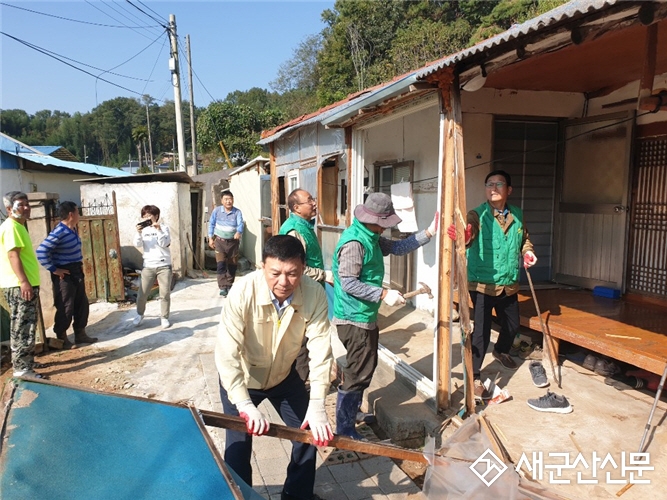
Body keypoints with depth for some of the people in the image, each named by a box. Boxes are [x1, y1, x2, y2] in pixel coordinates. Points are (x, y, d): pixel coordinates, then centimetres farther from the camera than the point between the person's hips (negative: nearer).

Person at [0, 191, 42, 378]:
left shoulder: (19, 226, 18)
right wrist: (24, 282, -26)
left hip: (26, 284, 11)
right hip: (19, 286, -11)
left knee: (26, 327, 17)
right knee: (22, 328, -7)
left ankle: (27, 362, 27)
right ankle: (22, 369, -2)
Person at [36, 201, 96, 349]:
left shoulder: (73, 230, 7)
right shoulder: (58, 233, -21)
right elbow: (41, 251, -27)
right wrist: (53, 269, -22)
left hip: (76, 272, 9)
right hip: (64, 275, -9)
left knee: (82, 304, 15)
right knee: (65, 308, 0)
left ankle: (80, 334, 26)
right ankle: (61, 338, 15)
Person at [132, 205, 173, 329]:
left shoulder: (163, 227, 0)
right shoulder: (143, 229, 6)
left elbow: (164, 243, -11)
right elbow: (137, 244, -4)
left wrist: (159, 230, -21)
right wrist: (139, 233, -20)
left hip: (164, 265, -2)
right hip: (148, 266, 2)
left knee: (165, 293, 1)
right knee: (142, 293, 6)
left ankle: (164, 317, 14)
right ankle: (140, 314, 29)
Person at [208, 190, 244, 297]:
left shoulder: (237, 212, -5)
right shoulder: (217, 210, -3)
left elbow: (240, 224, -19)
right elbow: (211, 224, 5)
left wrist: (238, 232, -40)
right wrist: (210, 238, 2)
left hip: (233, 241, 1)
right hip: (220, 241, -1)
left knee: (232, 265, 9)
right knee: (221, 264, -12)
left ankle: (229, 285, 25)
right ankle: (223, 288, -12)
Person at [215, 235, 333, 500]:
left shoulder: (315, 294, -26)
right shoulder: (244, 291, -33)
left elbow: (320, 348, -25)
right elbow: (226, 353, -34)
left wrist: (317, 405, -32)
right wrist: (245, 405, -41)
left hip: (284, 376, 3)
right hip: (241, 378, -3)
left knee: (310, 434, 7)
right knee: (238, 446, -2)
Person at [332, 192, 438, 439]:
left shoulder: (371, 237, 8)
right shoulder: (354, 242, -23)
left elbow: (397, 247, 12)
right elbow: (348, 283, -25)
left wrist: (428, 233, 5)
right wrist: (384, 294, -24)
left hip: (365, 316, 11)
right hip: (354, 318, -11)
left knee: (366, 367, 23)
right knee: (358, 373, -1)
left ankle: (353, 412, 41)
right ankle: (344, 430, 13)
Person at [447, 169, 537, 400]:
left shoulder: (517, 215, 3)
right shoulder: (477, 215, -14)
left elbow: (524, 238, 20)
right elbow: (468, 235, -33)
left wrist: (527, 251, -1)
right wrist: (462, 236, -57)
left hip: (509, 285, 6)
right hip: (482, 284, -6)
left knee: (512, 325, 23)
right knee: (482, 330, -8)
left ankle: (501, 351, 55)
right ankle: (474, 377, 7)